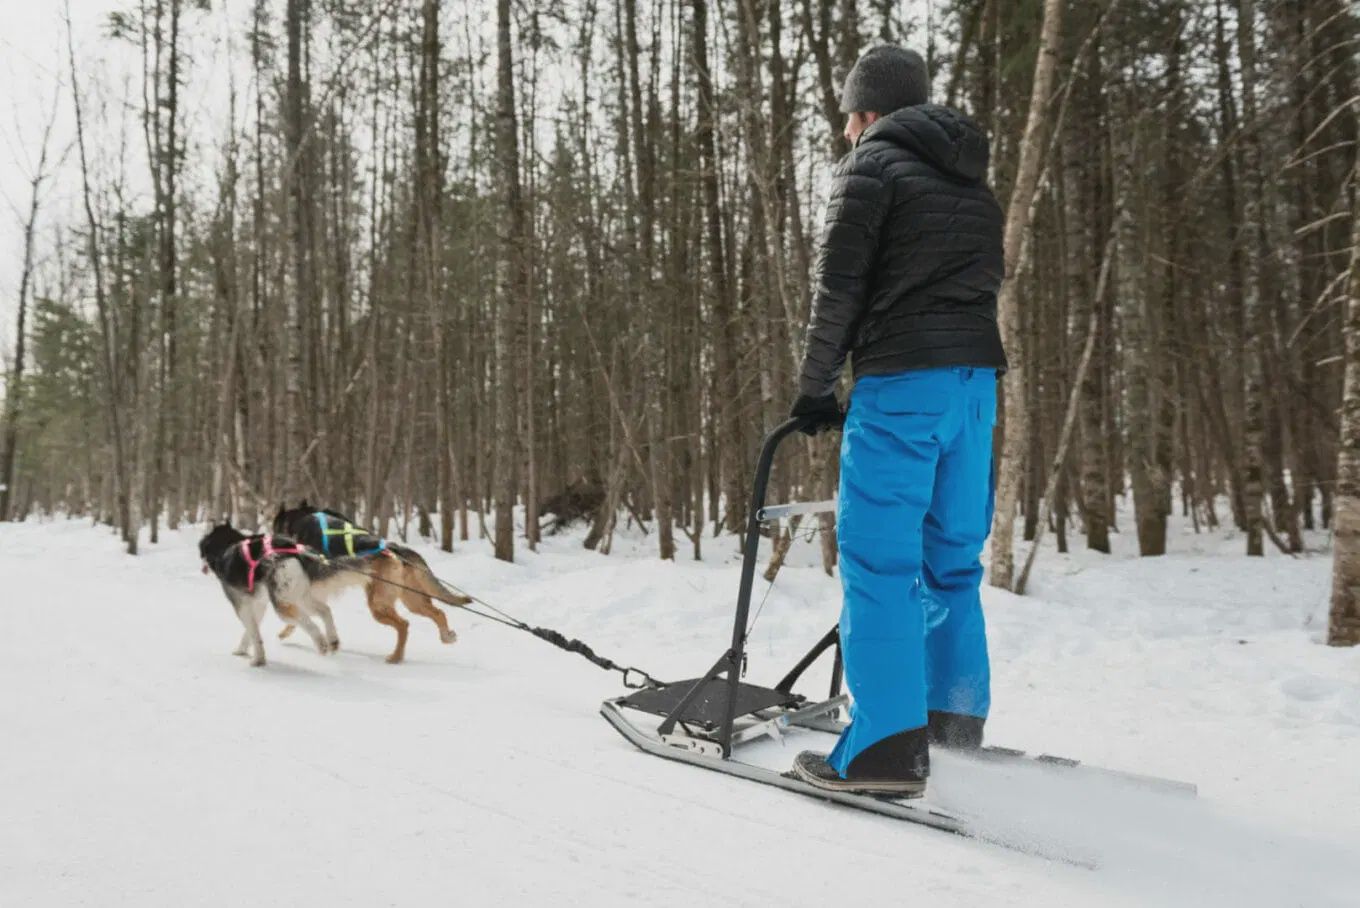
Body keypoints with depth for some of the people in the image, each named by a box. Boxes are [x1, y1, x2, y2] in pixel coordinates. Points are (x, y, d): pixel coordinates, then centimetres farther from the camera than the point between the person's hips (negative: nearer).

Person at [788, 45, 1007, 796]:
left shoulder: (871, 164, 1)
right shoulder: (972, 179, 23)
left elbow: (839, 288, -6)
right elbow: (985, 284, 19)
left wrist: (814, 389, 1)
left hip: (902, 377, -7)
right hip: (976, 377, 8)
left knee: (878, 560, -6)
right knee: (951, 558, 12)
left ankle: (887, 747, -7)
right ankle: (957, 726, 18)